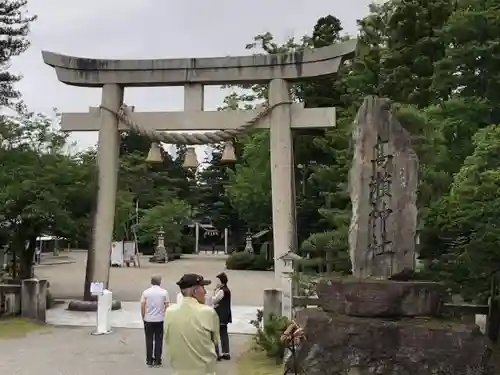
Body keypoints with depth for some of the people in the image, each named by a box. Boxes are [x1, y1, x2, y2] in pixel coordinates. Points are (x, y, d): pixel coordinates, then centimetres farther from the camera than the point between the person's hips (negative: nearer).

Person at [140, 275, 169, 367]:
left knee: (149, 340, 8)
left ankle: (149, 360, 11)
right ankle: (157, 360, 8)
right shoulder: (164, 292, -4)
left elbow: (142, 306, -1)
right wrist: (165, 316, 12)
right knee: (158, 340, 6)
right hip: (160, 319, 0)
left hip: (148, 319, 0)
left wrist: (143, 317, 12)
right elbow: (166, 306, -2)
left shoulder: (146, 292, -4)